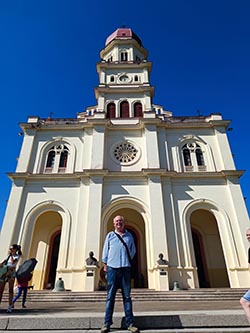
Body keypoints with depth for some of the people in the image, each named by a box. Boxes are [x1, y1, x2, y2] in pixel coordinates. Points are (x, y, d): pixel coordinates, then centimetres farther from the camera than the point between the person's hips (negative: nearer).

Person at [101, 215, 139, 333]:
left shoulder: (129, 235, 12)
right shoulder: (110, 235, 9)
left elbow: (133, 250, 21)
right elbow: (105, 250, 10)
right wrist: (105, 264, 7)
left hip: (125, 268, 1)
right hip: (112, 268, -1)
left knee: (127, 296, 4)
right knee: (110, 296, 2)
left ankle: (130, 323, 11)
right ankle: (107, 323, 9)